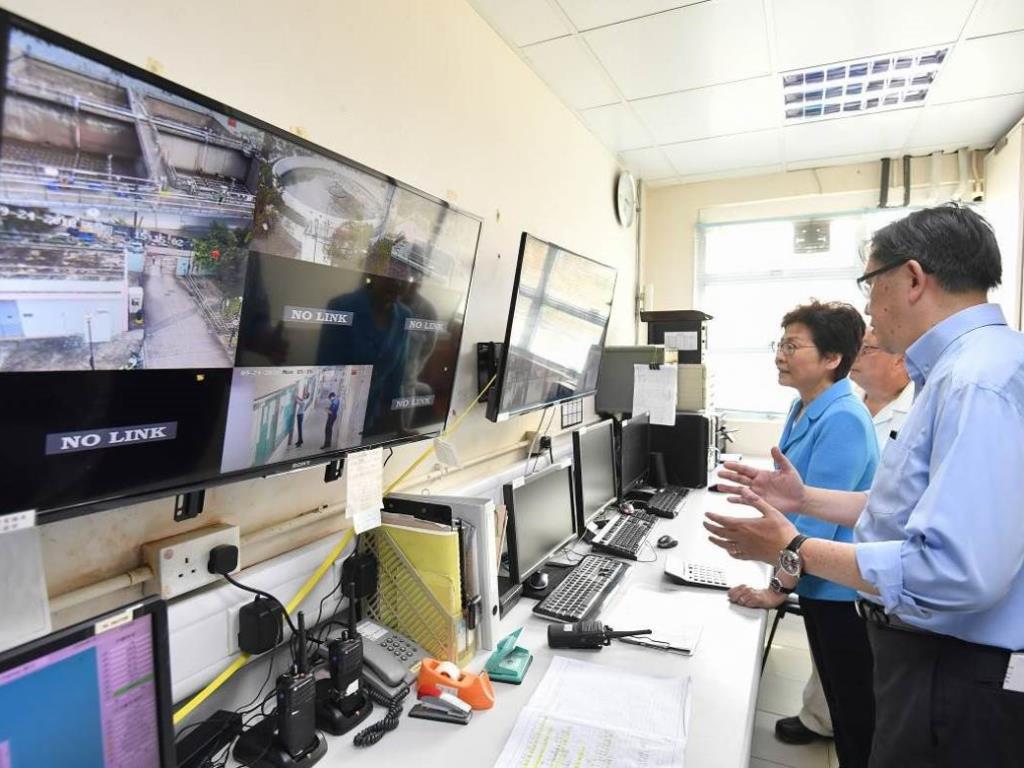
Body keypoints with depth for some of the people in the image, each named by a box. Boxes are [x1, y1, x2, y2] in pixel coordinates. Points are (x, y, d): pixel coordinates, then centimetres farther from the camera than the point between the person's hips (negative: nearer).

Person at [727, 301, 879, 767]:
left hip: (843, 589, -9)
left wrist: (777, 590, -23)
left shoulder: (841, 420, -26)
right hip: (818, 582, 9)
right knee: (835, 692, 25)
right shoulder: (804, 409, 3)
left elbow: (818, 516, -28)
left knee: (856, 709, 11)